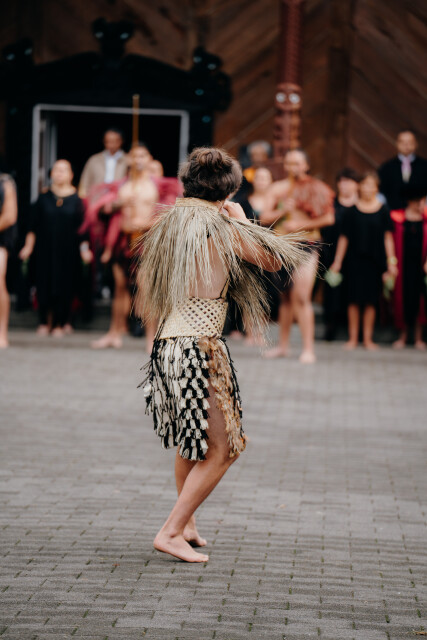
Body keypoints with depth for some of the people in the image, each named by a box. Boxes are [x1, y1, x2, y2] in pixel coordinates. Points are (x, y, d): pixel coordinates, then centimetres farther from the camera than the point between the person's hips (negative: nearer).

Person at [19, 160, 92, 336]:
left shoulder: (76, 199, 0)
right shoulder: (44, 197, 3)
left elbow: (81, 225, 0)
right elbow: (34, 224, 6)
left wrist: (84, 248, -5)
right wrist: (29, 246, 3)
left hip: (67, 250, -1)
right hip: (45, 249, 1)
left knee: (64, 285, 0)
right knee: (44, 283, 0)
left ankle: (59, 323, 9)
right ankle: (45, 322, 12)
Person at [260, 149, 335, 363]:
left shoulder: (316, 189, -1)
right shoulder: (278, 188, 11)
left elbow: (328, 218, -8)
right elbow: (265, 218, 7)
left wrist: (301, 225, -14)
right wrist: (282, 211, -12)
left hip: (306, 246, -5)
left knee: (301, 297, -15)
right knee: (285, 297, 13)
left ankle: (308, 348, -13)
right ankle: (283, 345, 23)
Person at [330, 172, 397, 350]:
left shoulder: (382, 210, 3)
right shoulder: (352, 211, 2)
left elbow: (388, 237, 4)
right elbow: (344, 237, 5)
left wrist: (391, 261, -1)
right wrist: (337, 261, 4)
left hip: (375, 261, 0)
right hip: (355, 260, 0)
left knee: (371, 301, 2)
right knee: (354, 300, 0)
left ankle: (368, 338, 10)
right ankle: (353, 337, 9)